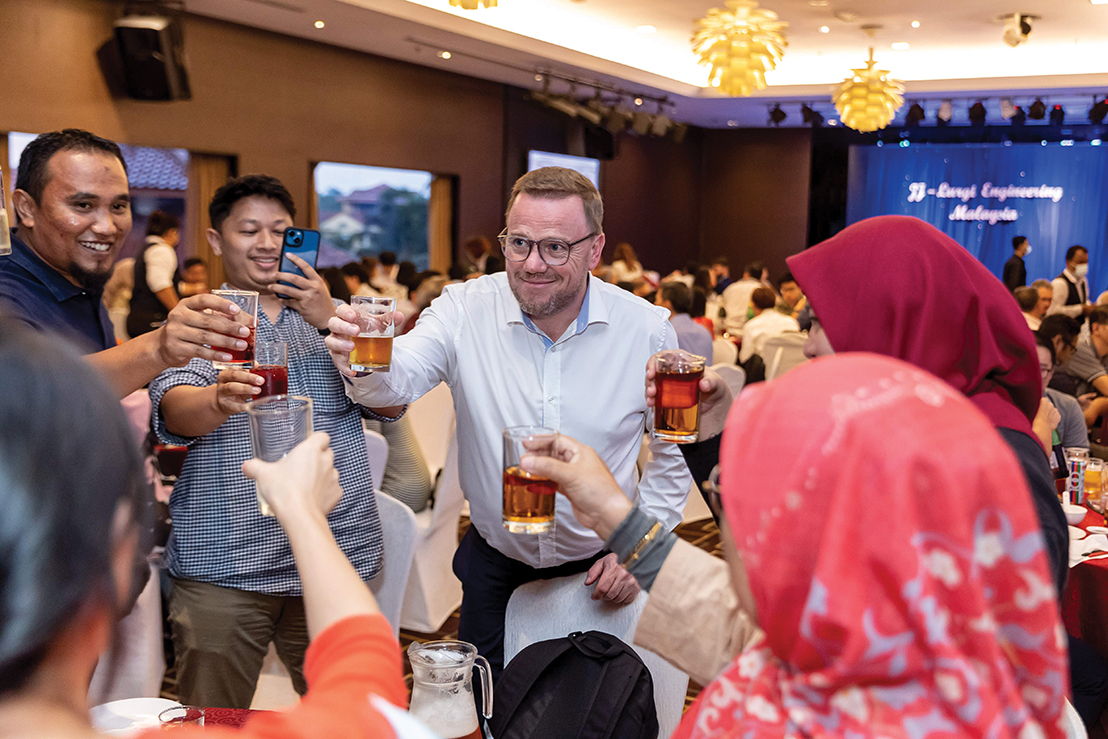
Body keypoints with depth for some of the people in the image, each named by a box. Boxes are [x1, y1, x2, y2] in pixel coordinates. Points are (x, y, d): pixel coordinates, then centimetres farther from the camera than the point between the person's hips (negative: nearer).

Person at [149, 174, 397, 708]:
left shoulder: (336, 317, 13)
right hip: (223, 565, -2)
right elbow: (173, 412, -15)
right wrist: (219, 400, -39)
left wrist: (331, 321, -10)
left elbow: (390, 405, 0)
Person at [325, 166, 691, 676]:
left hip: (598, 570, 0)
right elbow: (402, 379, -28)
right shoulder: (466, 310, -13)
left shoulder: (648, 330, -11)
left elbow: (675, 450, 0)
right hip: (494, 566, 0)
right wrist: (363, 365, -50)